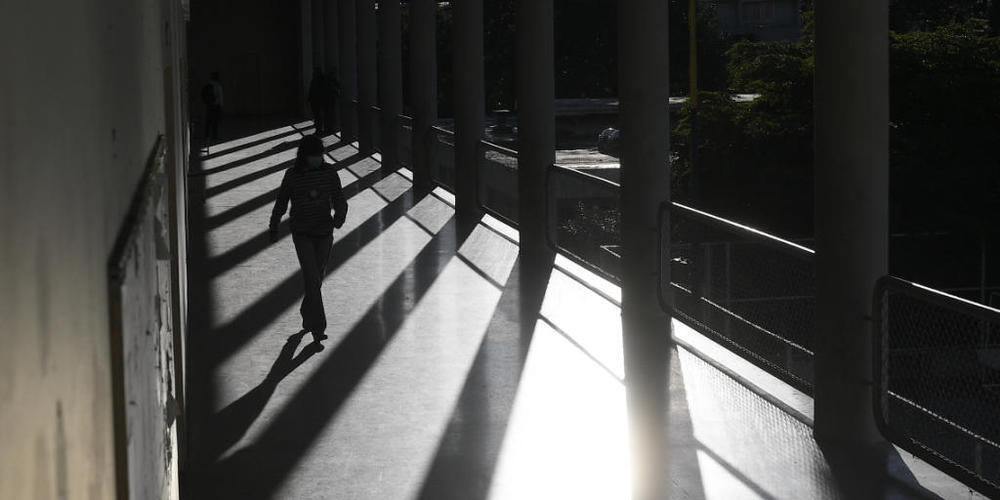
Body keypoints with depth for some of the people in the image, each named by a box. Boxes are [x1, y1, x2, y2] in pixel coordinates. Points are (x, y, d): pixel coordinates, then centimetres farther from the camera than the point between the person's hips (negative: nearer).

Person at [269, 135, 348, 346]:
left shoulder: (329, 172, -5)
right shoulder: (292, 175, -10)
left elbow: (339, 200, -4)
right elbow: (281, 202, 3)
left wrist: (339, 216, -25)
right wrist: (273, 228, 12)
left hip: (324, 234, 3)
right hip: (302, 234, -3)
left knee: (317, 277, 16)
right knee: (312, 279, -13)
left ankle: (307, 313, 41)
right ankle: (318, 329, -13)